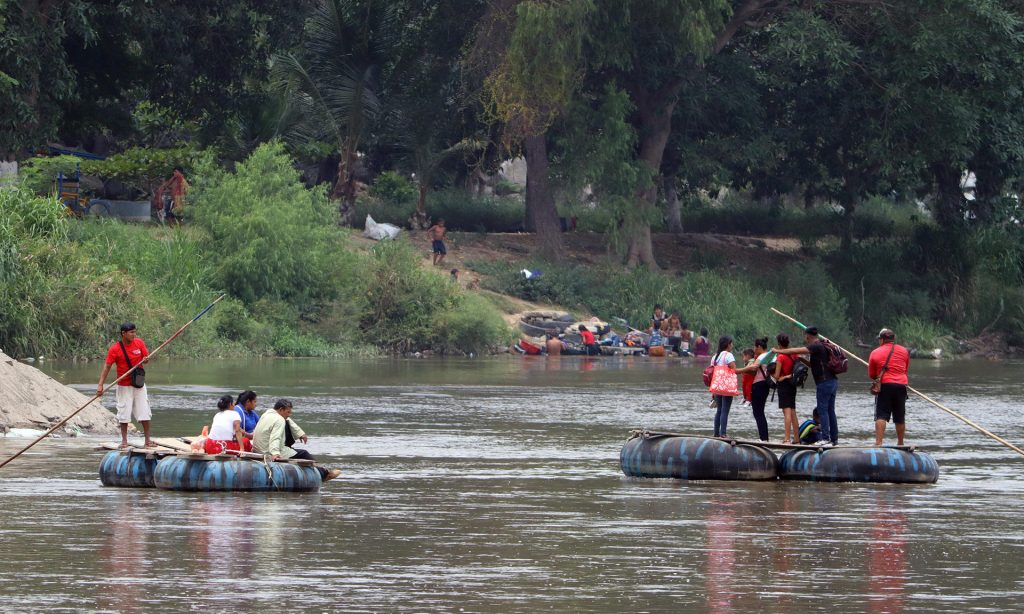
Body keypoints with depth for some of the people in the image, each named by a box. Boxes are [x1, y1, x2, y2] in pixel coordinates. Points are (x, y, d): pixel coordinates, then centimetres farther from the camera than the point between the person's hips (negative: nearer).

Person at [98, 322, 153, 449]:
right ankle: (124, 440, 11)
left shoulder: (139, 343, -2)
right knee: (124, 413, 0)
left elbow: (147, 357, 8)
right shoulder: (115, 349, -13)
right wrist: (100, 385, -20)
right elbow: (107, 367, -13)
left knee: (145, 412, 2)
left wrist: (145, 360, -19)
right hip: (124, 385, -3)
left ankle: (147, 440, 9)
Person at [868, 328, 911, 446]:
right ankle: (900, 444, 22)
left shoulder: (875, 353, 1)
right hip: (901, 386, 3)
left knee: (881, 416, -7)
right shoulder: (904, 351, 10)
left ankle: (878, 442, -20)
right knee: (900, 418, 12)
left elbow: (871, 375, 9)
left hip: (884, 385, -3)